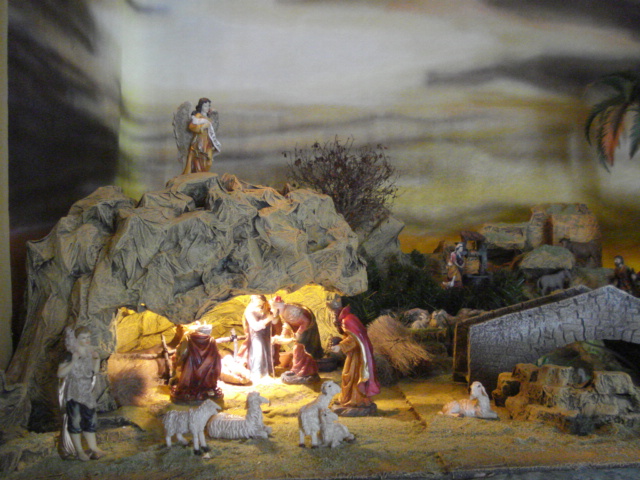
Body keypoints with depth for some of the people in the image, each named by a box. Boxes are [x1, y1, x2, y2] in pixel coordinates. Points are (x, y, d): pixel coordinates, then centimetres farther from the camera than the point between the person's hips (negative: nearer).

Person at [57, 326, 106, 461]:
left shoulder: (90, 352, 3)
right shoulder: (71, 355, -16)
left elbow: (95, 372, 10)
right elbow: (60, 373, -21)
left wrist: (97, 359, -7)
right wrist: (73, 362, -32)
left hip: (87, 393, 7)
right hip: (73, 393, -6)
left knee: (90, 419, 13)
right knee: (75, 421, 4)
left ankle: (93, 447, 25)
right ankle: (79, 450, 17)